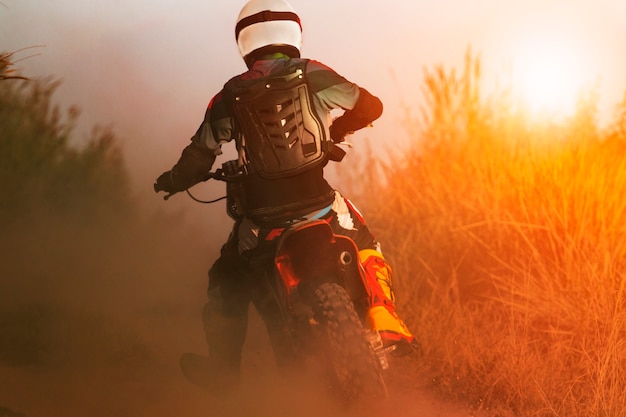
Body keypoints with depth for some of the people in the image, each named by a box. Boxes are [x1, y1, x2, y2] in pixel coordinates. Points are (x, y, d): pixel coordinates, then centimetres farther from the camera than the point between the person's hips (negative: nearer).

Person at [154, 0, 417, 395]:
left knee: (228, 277, 23)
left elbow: (199, 155, 3)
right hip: (319, 206, -1)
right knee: (366, 248, 24)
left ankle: (223, 365, 24)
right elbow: (370, 106, 7)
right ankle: (386, 325, 9)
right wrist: (333, 130, 25)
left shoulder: (229, 98, 1)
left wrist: (173, 181, 24)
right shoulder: (314, 76, -1)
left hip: (261, 217, 1)